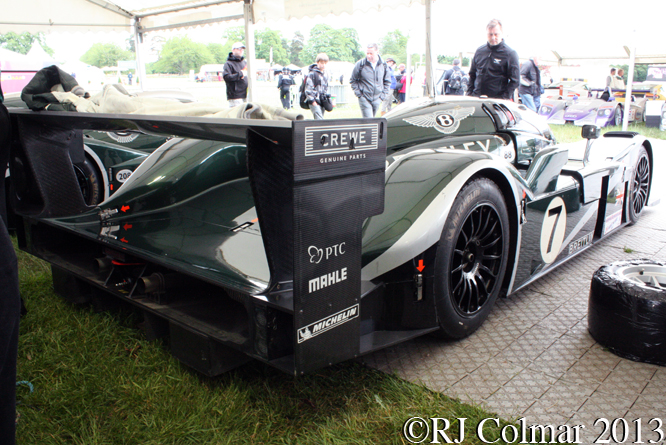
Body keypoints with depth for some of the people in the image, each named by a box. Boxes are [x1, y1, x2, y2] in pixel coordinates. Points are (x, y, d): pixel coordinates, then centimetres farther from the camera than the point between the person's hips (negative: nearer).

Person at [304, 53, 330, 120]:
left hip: (322, 102, 7)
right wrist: (312, 100, -15)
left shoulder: (325, 75, 18)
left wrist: (328, 96, 16)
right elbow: (308, 88, -11)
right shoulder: (312, 74, -6)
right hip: (314, 102, -7)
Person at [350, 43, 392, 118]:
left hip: (377, 99, 4)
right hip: (364, 98, -4)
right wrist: (358, 93, -4)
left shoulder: (383, 65, 2)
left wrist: (383, 94, 6)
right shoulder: (360, 64, -6)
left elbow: (387, 81, 15)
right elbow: (353, 80, 6)